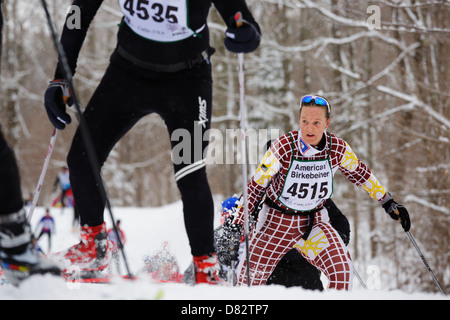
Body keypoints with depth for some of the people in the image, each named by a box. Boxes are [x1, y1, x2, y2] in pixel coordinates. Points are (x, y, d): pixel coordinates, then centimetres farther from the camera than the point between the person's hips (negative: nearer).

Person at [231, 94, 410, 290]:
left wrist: (389, 203, 11)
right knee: (249, 280, 2)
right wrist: (237, 225, -16)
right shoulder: (283, 147, -23)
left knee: (342, 269, -20)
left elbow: (360, 173, 6)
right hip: (277, 220, -2)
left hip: (314, 221, 2)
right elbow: (255, 186, -14)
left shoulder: (337, 149, -15)